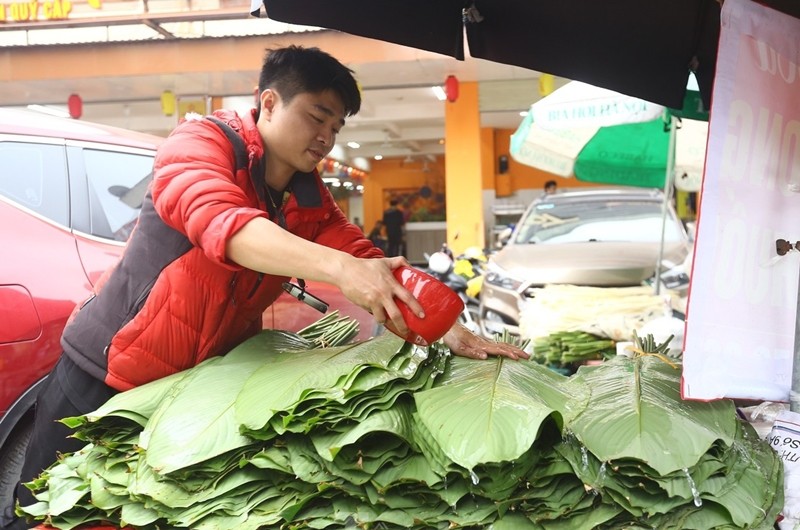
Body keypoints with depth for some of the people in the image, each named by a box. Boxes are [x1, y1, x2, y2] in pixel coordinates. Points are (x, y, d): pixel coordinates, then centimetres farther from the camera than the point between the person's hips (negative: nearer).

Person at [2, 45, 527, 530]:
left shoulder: (311, 199, 1)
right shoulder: (201, 143, -18)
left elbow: (367, 262, -5)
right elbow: (221, 221, -38)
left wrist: (449, 332, -20)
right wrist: (339, 267, -51)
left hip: (204, 388, 6)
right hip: (105, 376, -5)